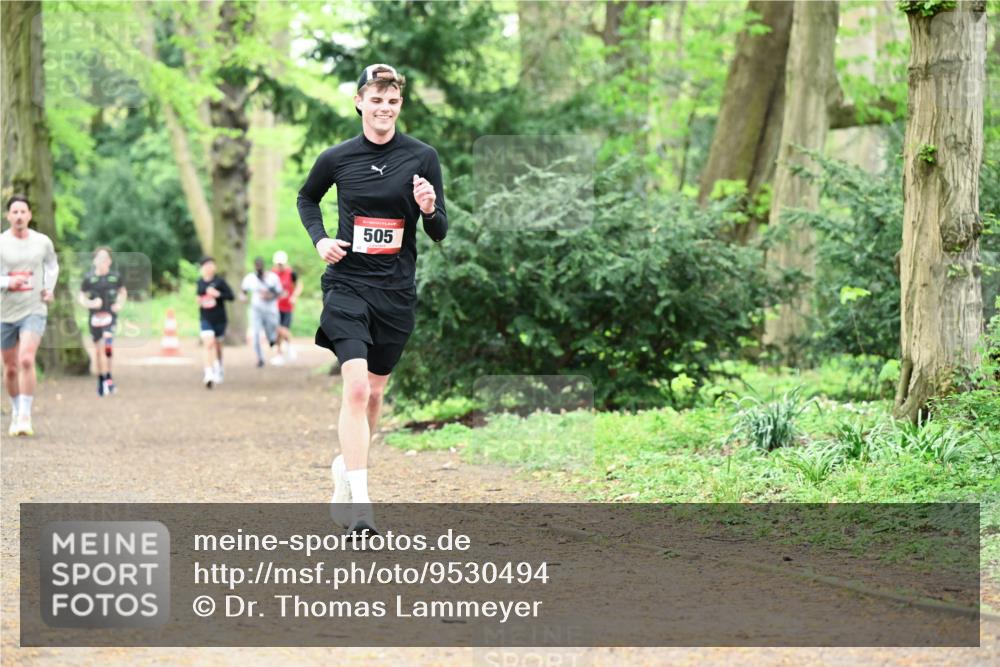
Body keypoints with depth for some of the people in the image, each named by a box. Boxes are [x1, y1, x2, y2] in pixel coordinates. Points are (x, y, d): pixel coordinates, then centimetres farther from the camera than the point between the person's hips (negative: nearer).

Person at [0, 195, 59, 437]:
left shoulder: (43, 242, 1)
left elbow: (52, 265, 22)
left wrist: (50, 288, 8)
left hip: (34, 310, -1)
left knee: (26, 360, -20)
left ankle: (25, 416, -16)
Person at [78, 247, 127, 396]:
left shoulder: (115, 276, 1)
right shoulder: (89, 278, -2)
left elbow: (123, 291, 19)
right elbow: (81, 297, 5)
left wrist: (120, 304, 2)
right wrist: (89, 303, -14)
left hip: (110, 315, -1)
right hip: (95, 316, 1)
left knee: (106, 345, -19)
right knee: (98, 349, 7)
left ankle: (108, 377, -8)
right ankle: (100, 380, 22)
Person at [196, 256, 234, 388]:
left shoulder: (219, 281, -7)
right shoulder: (200, 282, 4)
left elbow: (231, 296, -10)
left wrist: (218, 294, -24)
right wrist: (199, 300, 1)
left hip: (219, 319, -1)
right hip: (206, 319, 1)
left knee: (217, 346, 15)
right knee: (208, 344, -19)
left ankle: (219, 371, 41)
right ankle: (209, 375, -26)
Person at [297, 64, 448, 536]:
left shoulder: (423, 157, -2)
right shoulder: (336, 159, -2)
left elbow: (439, 233, 1)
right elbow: (306, 199, 19)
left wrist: (431, 210, -21)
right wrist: (319, 238, 1)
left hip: (397, 289, 2)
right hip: (347, 284, -2)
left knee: (374, 391, 14)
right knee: (356, 387, -18)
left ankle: (345, 467, 40)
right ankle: (358, 503, -21)